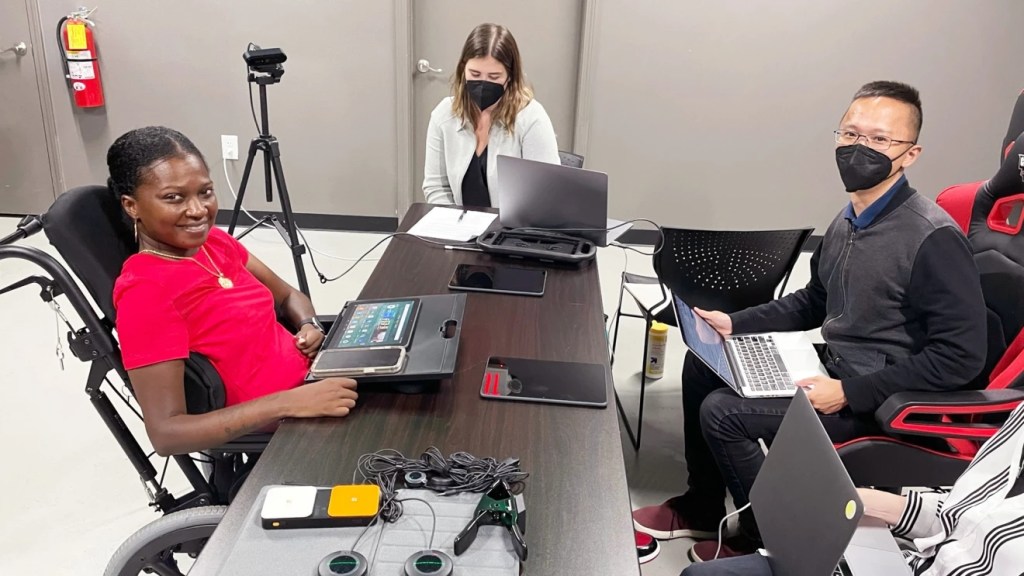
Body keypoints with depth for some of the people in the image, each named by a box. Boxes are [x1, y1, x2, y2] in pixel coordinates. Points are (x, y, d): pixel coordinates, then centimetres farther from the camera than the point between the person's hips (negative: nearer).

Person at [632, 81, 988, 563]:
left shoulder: (934, 239, -22)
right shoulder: (848, 219, 3)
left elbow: (961, 356, -21)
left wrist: (849, 393, -23)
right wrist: (735, 323, 4)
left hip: (876, 399, -9)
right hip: (828, 364, 9)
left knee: (723, 413, -18)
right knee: (702, 365, 8)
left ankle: (768, 540, 9)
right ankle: (700, 509, 21)